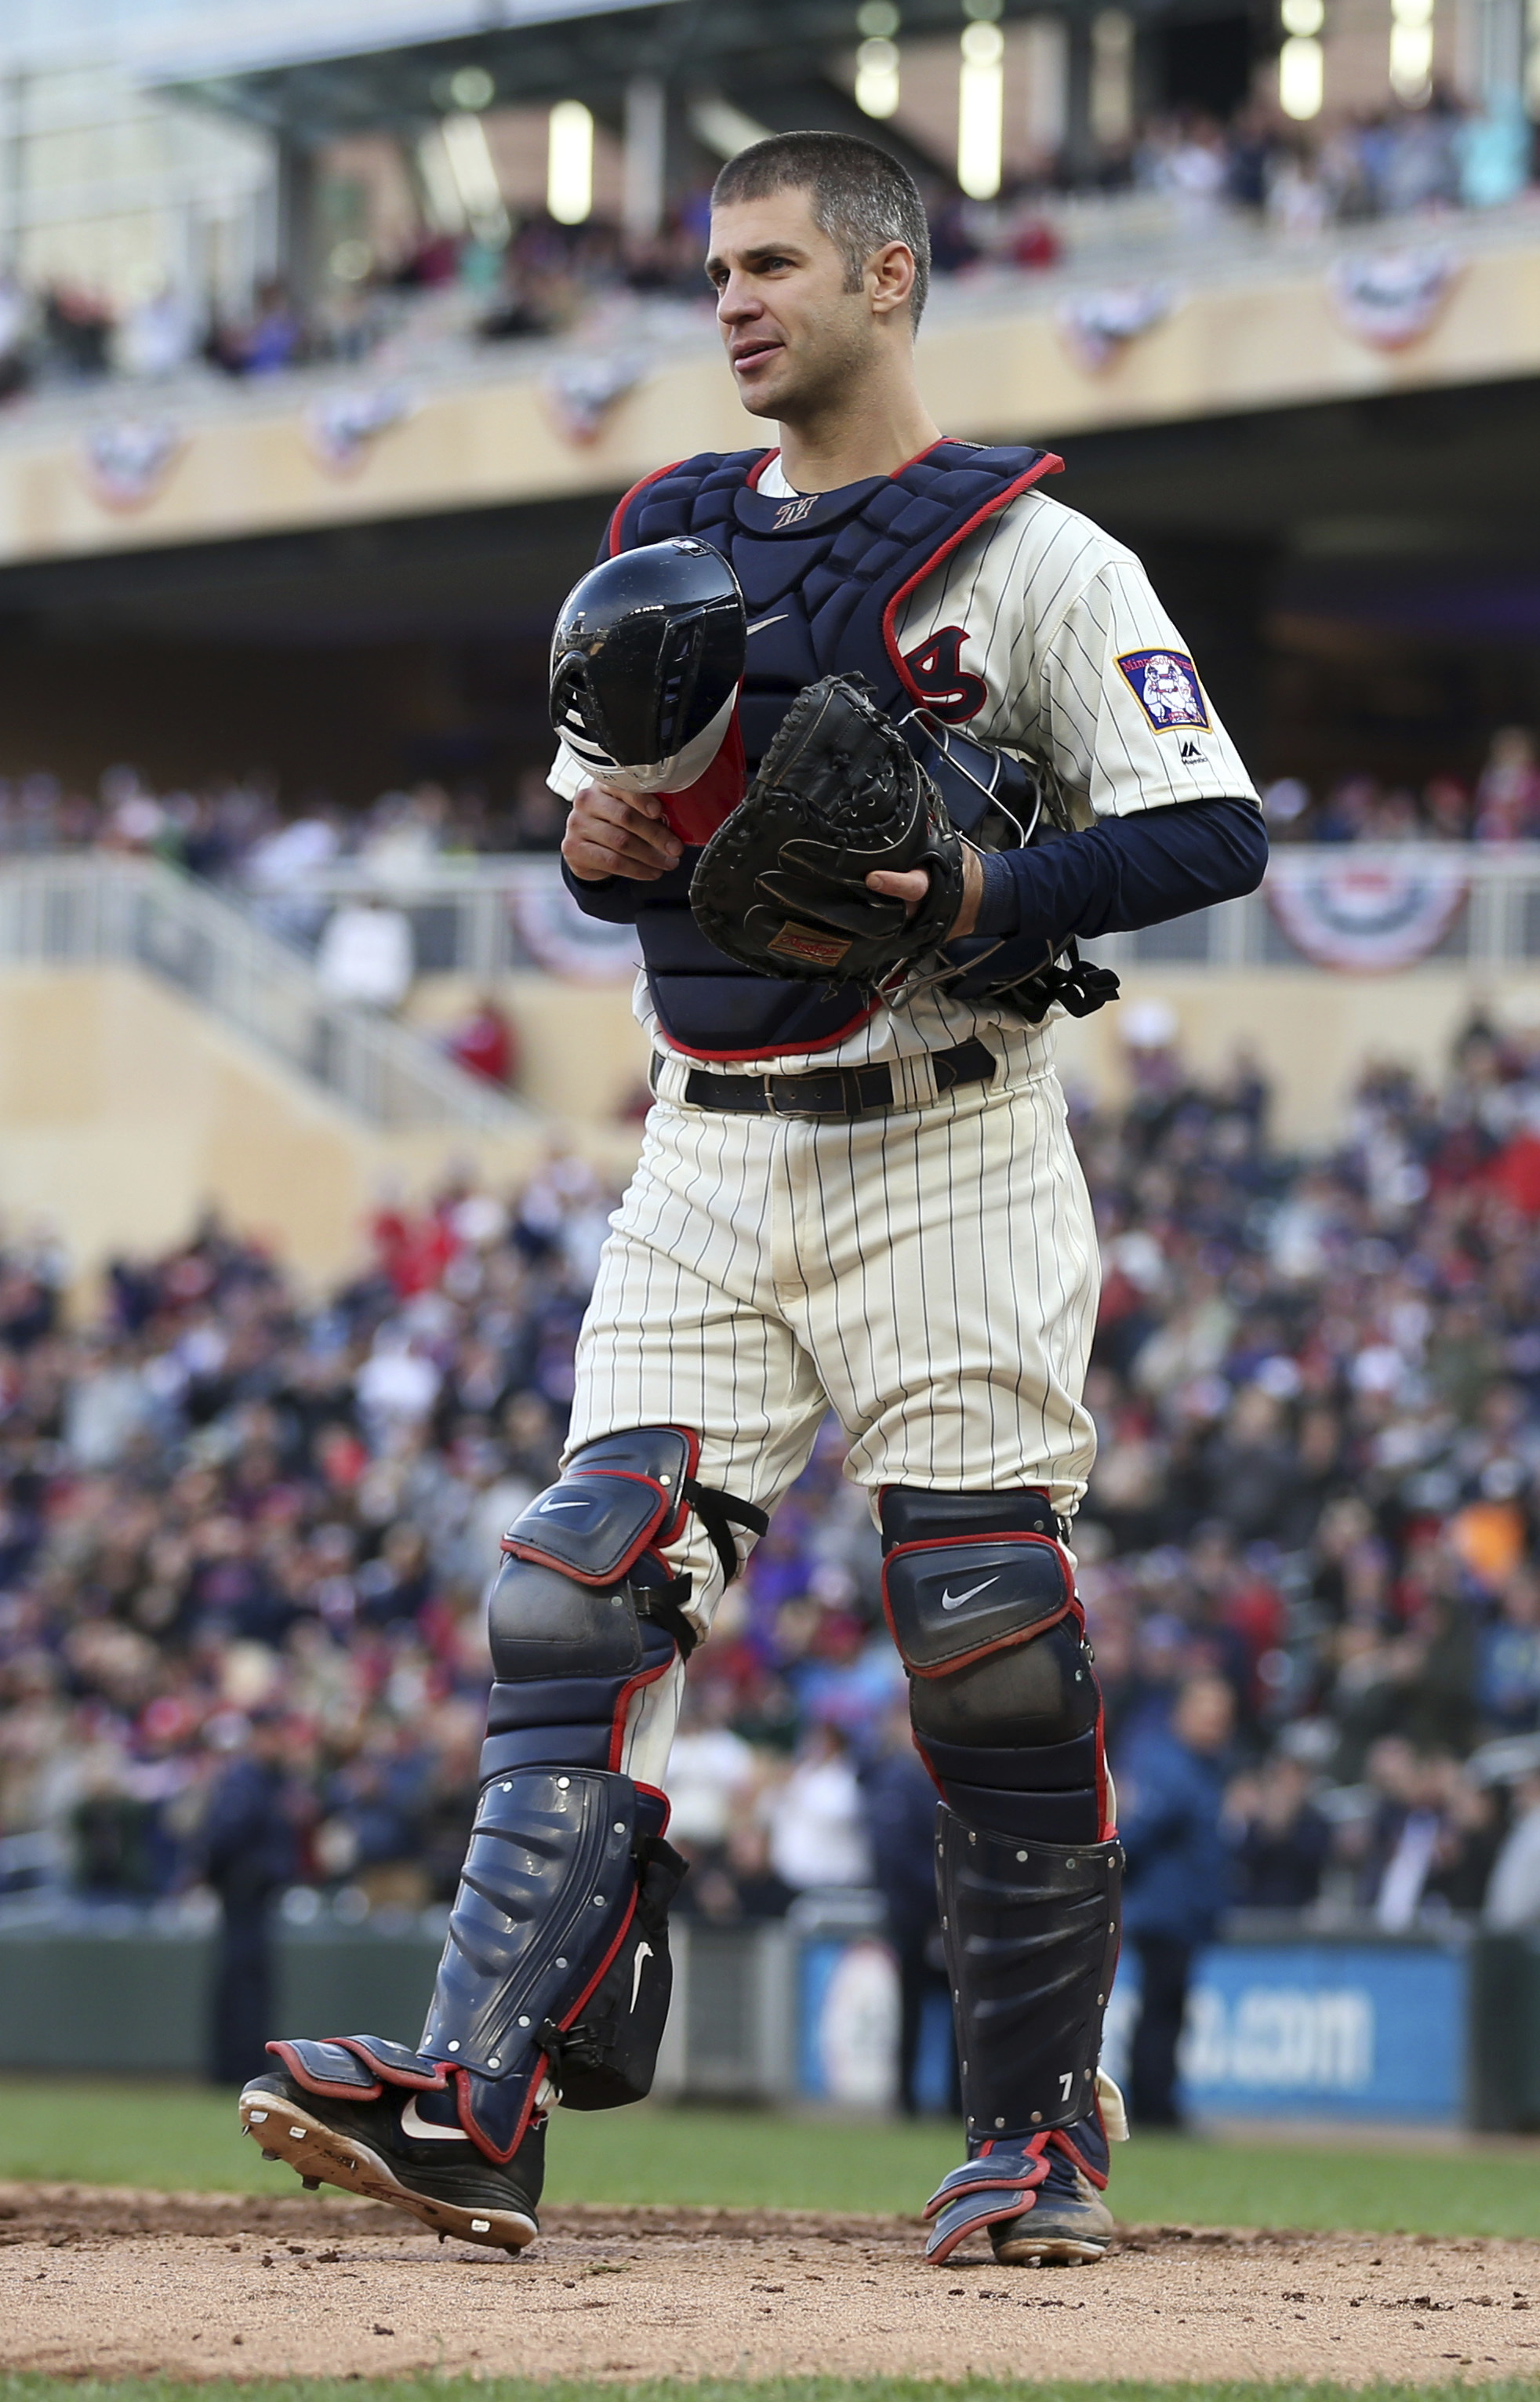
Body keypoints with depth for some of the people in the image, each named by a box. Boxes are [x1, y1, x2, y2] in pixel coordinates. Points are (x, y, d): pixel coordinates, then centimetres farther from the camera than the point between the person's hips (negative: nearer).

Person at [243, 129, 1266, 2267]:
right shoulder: (664, 547, 14)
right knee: (585, 1606, -8)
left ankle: (1043, 2129, 8)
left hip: (945, 1162, -5)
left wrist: (988, 896, -24)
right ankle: (477, 2105, -16)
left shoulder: (1028, 559, -4)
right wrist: (594, 841, -2)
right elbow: (602, 802, 22)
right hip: (711, 1164, 5)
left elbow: (1216, 830, -9)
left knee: (993, 1653, -4)